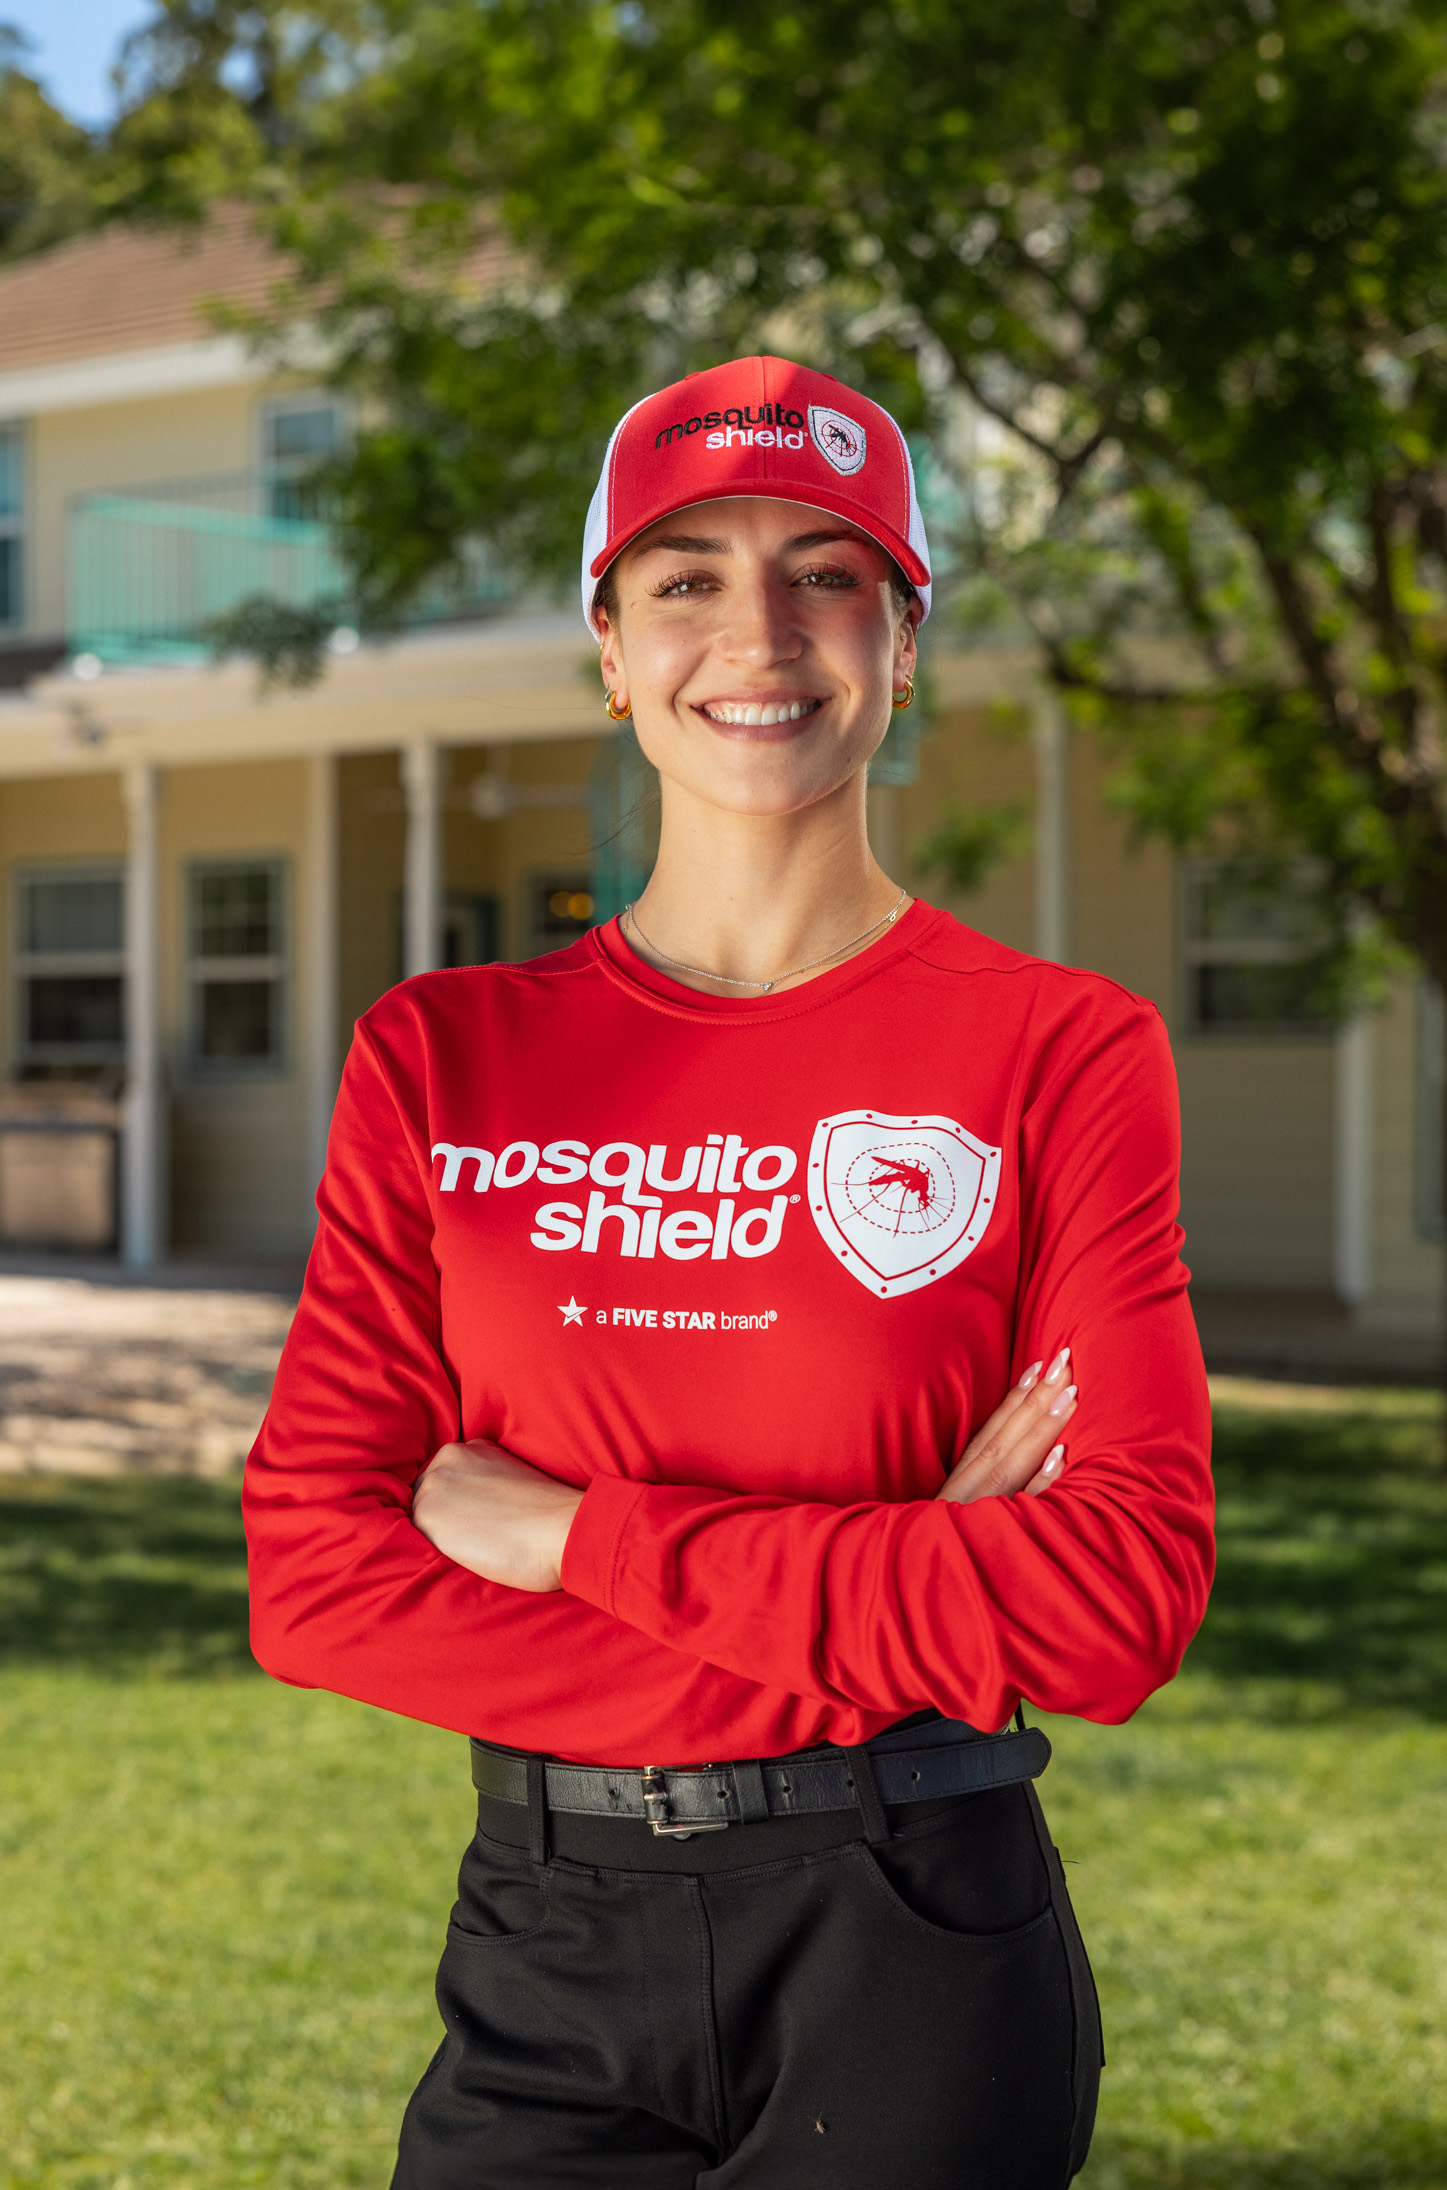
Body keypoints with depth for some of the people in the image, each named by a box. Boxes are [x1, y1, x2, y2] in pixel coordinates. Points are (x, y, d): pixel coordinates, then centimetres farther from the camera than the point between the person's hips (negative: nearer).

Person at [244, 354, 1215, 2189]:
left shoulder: (1060, 1052, -3)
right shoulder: (442, 1058, 3)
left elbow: (1122, 1595, -12)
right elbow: (316, 1572, -5)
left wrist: (578, 1534, -13)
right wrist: (881, 1615, -13)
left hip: (916, 1958, -2)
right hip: (546, 1952, 2)